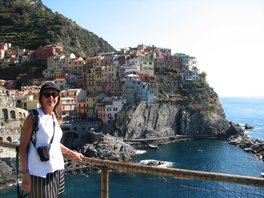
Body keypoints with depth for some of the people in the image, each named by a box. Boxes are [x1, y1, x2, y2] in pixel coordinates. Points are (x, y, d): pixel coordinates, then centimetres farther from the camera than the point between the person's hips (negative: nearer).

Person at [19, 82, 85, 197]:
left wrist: (73, 154, 25)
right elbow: (23, 146, -11)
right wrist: (25, 173, -16)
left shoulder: (54, 117, 8)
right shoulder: (34, 117, -11)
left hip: (57, 169, 7)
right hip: (40, 173, -6)